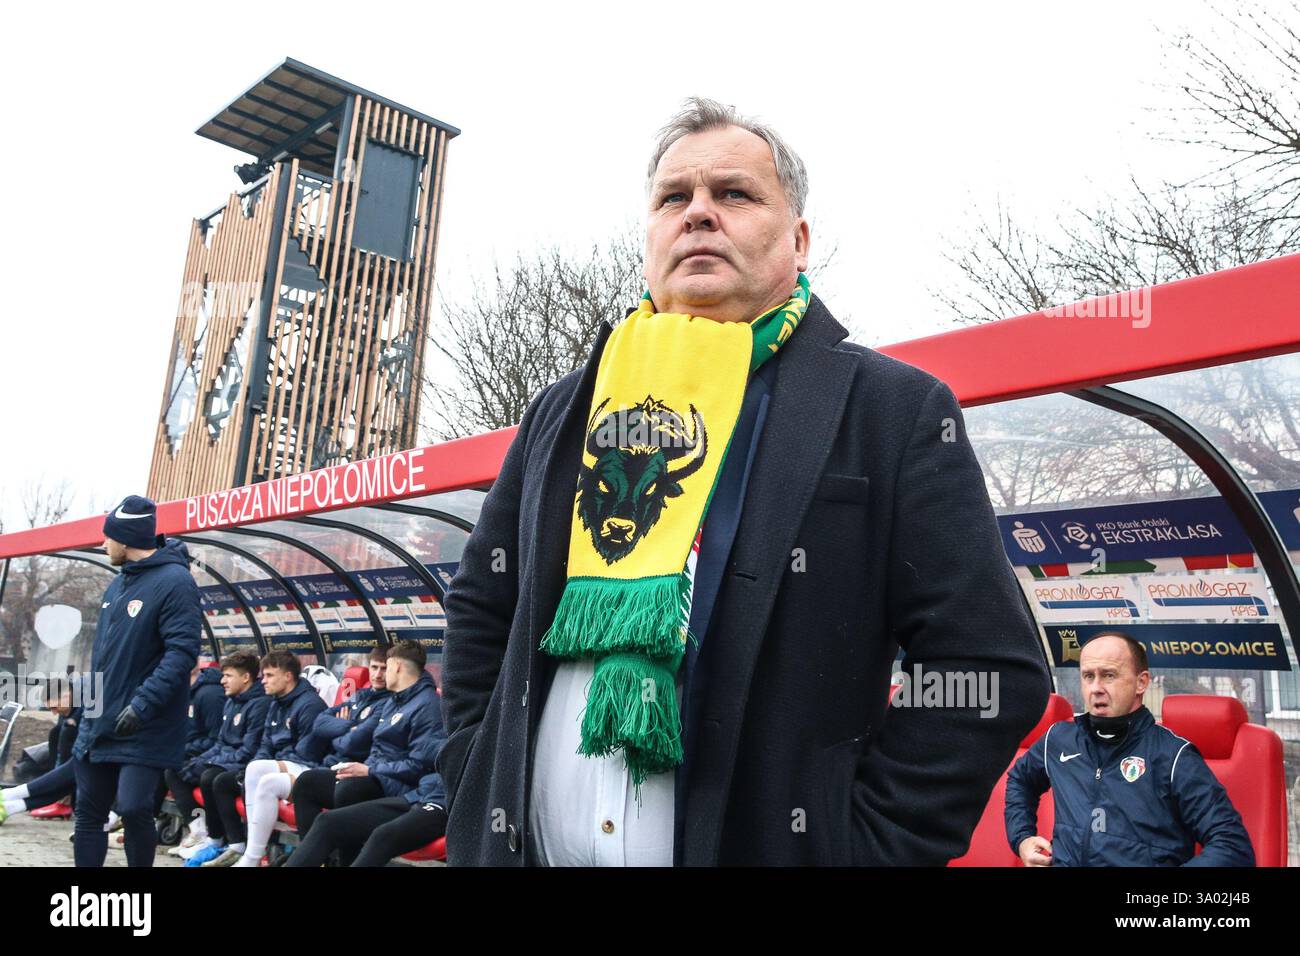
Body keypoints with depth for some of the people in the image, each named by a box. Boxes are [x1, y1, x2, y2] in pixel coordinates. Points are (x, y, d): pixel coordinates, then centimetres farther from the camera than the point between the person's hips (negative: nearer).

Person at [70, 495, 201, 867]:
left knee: (133, 809, -15)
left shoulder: (175, 581, -14)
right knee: (88, 813, 12)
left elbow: (182, 652, -22)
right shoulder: (117, 585, 13)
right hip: (100, 725, 8)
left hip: (146, 730, -8)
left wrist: (143, 704, -28)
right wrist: (88, 704, 18)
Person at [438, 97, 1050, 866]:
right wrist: (480, 791, 4)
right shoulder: (564, 412, 7)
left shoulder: (895, 412, -7)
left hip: (761, 844, -4)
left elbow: (989, 666, -10)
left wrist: (865, 844, -14)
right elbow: (481, 607, 14)